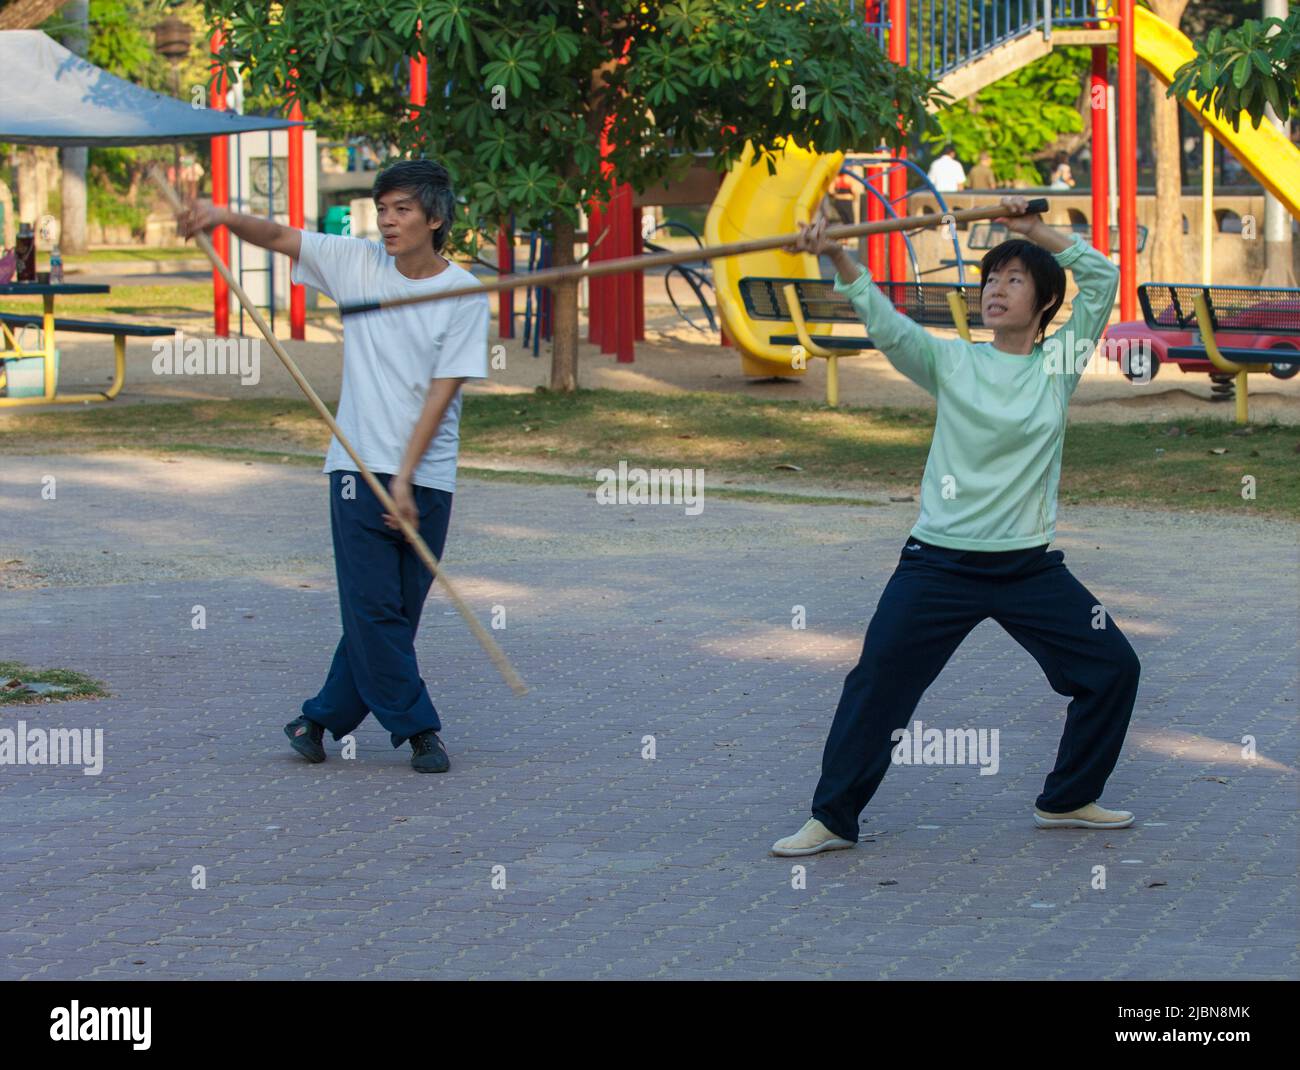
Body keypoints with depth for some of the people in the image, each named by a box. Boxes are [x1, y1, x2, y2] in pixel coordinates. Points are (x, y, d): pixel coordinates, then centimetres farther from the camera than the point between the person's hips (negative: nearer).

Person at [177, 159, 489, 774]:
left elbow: (442, 392, -9)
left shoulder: (464, 295, -5)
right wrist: (225, 218, -16)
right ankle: (417, 728, 0)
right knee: (372, 605, -8)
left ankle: (321, 720, 16)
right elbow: (280, 238, 5)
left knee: (391, 613, 3)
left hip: (426, 478, -1)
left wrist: (405, 479, -14)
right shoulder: (358, 262, 3)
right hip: (359, 465, 1)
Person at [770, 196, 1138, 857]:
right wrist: (837, 257, -26)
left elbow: (1103, 279, 0)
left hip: (1029, 566, 2)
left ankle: (1067, 801, 20)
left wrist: (1035, 232, -3)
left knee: (1112, 667, 1)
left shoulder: (1058, 365, 5)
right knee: (877, 683, -9)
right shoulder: (952, 362, 2)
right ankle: (832, 819, 1)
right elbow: (883, 321, -12)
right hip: (939, 563, -2)